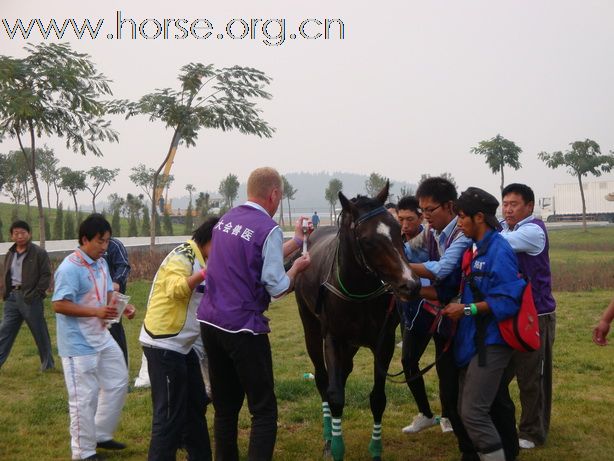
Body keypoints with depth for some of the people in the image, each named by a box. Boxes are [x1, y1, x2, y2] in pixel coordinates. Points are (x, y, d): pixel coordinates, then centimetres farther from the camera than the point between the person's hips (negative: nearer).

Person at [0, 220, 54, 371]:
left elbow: (46, 275, -10)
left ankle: (48, 364, 17)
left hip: (30, 298, -6)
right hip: (12, 296, 6)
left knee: (40, 332, 4)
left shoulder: (39, 253, -7)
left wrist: (36, 294, -17)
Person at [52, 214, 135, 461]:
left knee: (118, 383, 18)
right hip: (78, 344, -9)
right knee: (84, 398, 0)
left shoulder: (101, 263, 7)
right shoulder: (70, 268, -21)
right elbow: (59, 305, -24)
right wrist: (96, 312, -28)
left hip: (102, 337, 9)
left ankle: (100, 435, 34)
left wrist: (123, 306, -6)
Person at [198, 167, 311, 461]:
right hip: (243, 328, -8)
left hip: (210, 323, 8)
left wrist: (296, 241, 30)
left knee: (225, 407, 17)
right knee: (264, 411, 1)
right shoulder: (269, 229, -13)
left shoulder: (226, 219, 10)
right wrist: (297, 267, 6)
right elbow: (278, 287, -13)